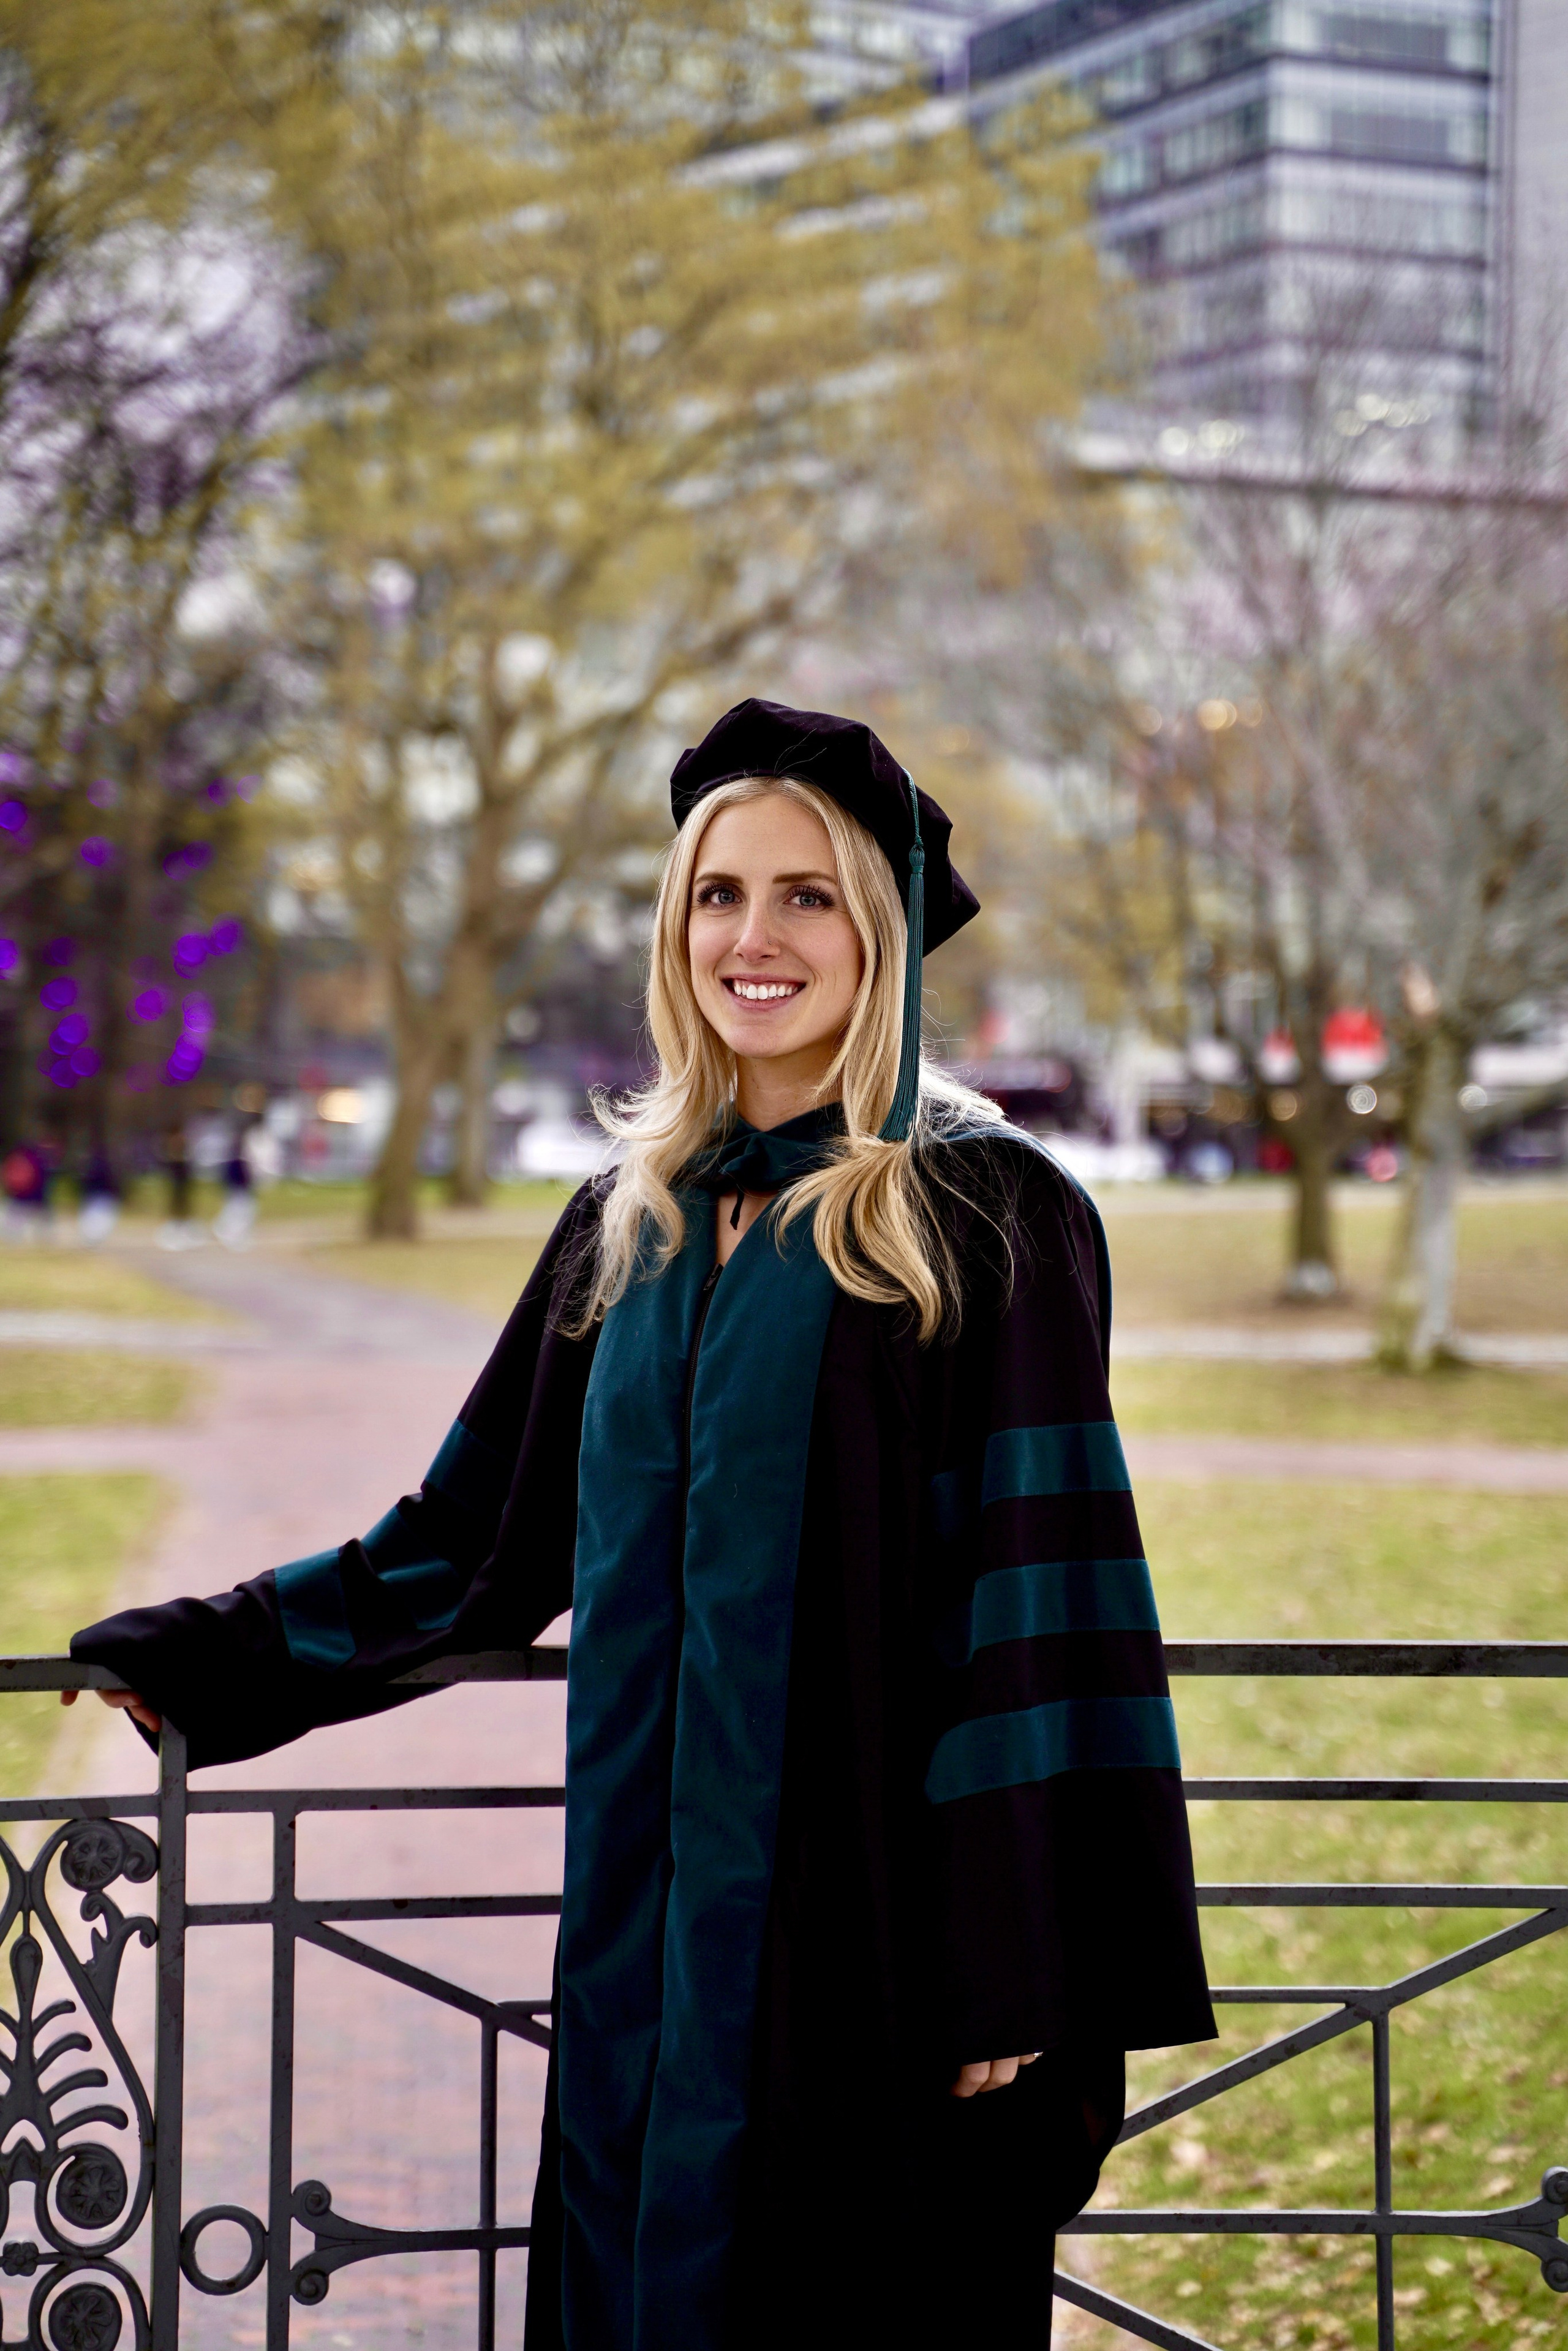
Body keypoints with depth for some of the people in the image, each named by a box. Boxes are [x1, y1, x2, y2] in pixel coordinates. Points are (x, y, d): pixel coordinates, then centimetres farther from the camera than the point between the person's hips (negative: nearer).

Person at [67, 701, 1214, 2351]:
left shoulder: (989, 1220, -6)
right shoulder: (631, 1224, 11)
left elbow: (1043, 1601, -11)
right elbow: (482, 1529, 20)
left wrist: (1027, 1979, -15)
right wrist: (213, 1659, 23)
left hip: (869, 1917, -5)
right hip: (649, 1935, 5)